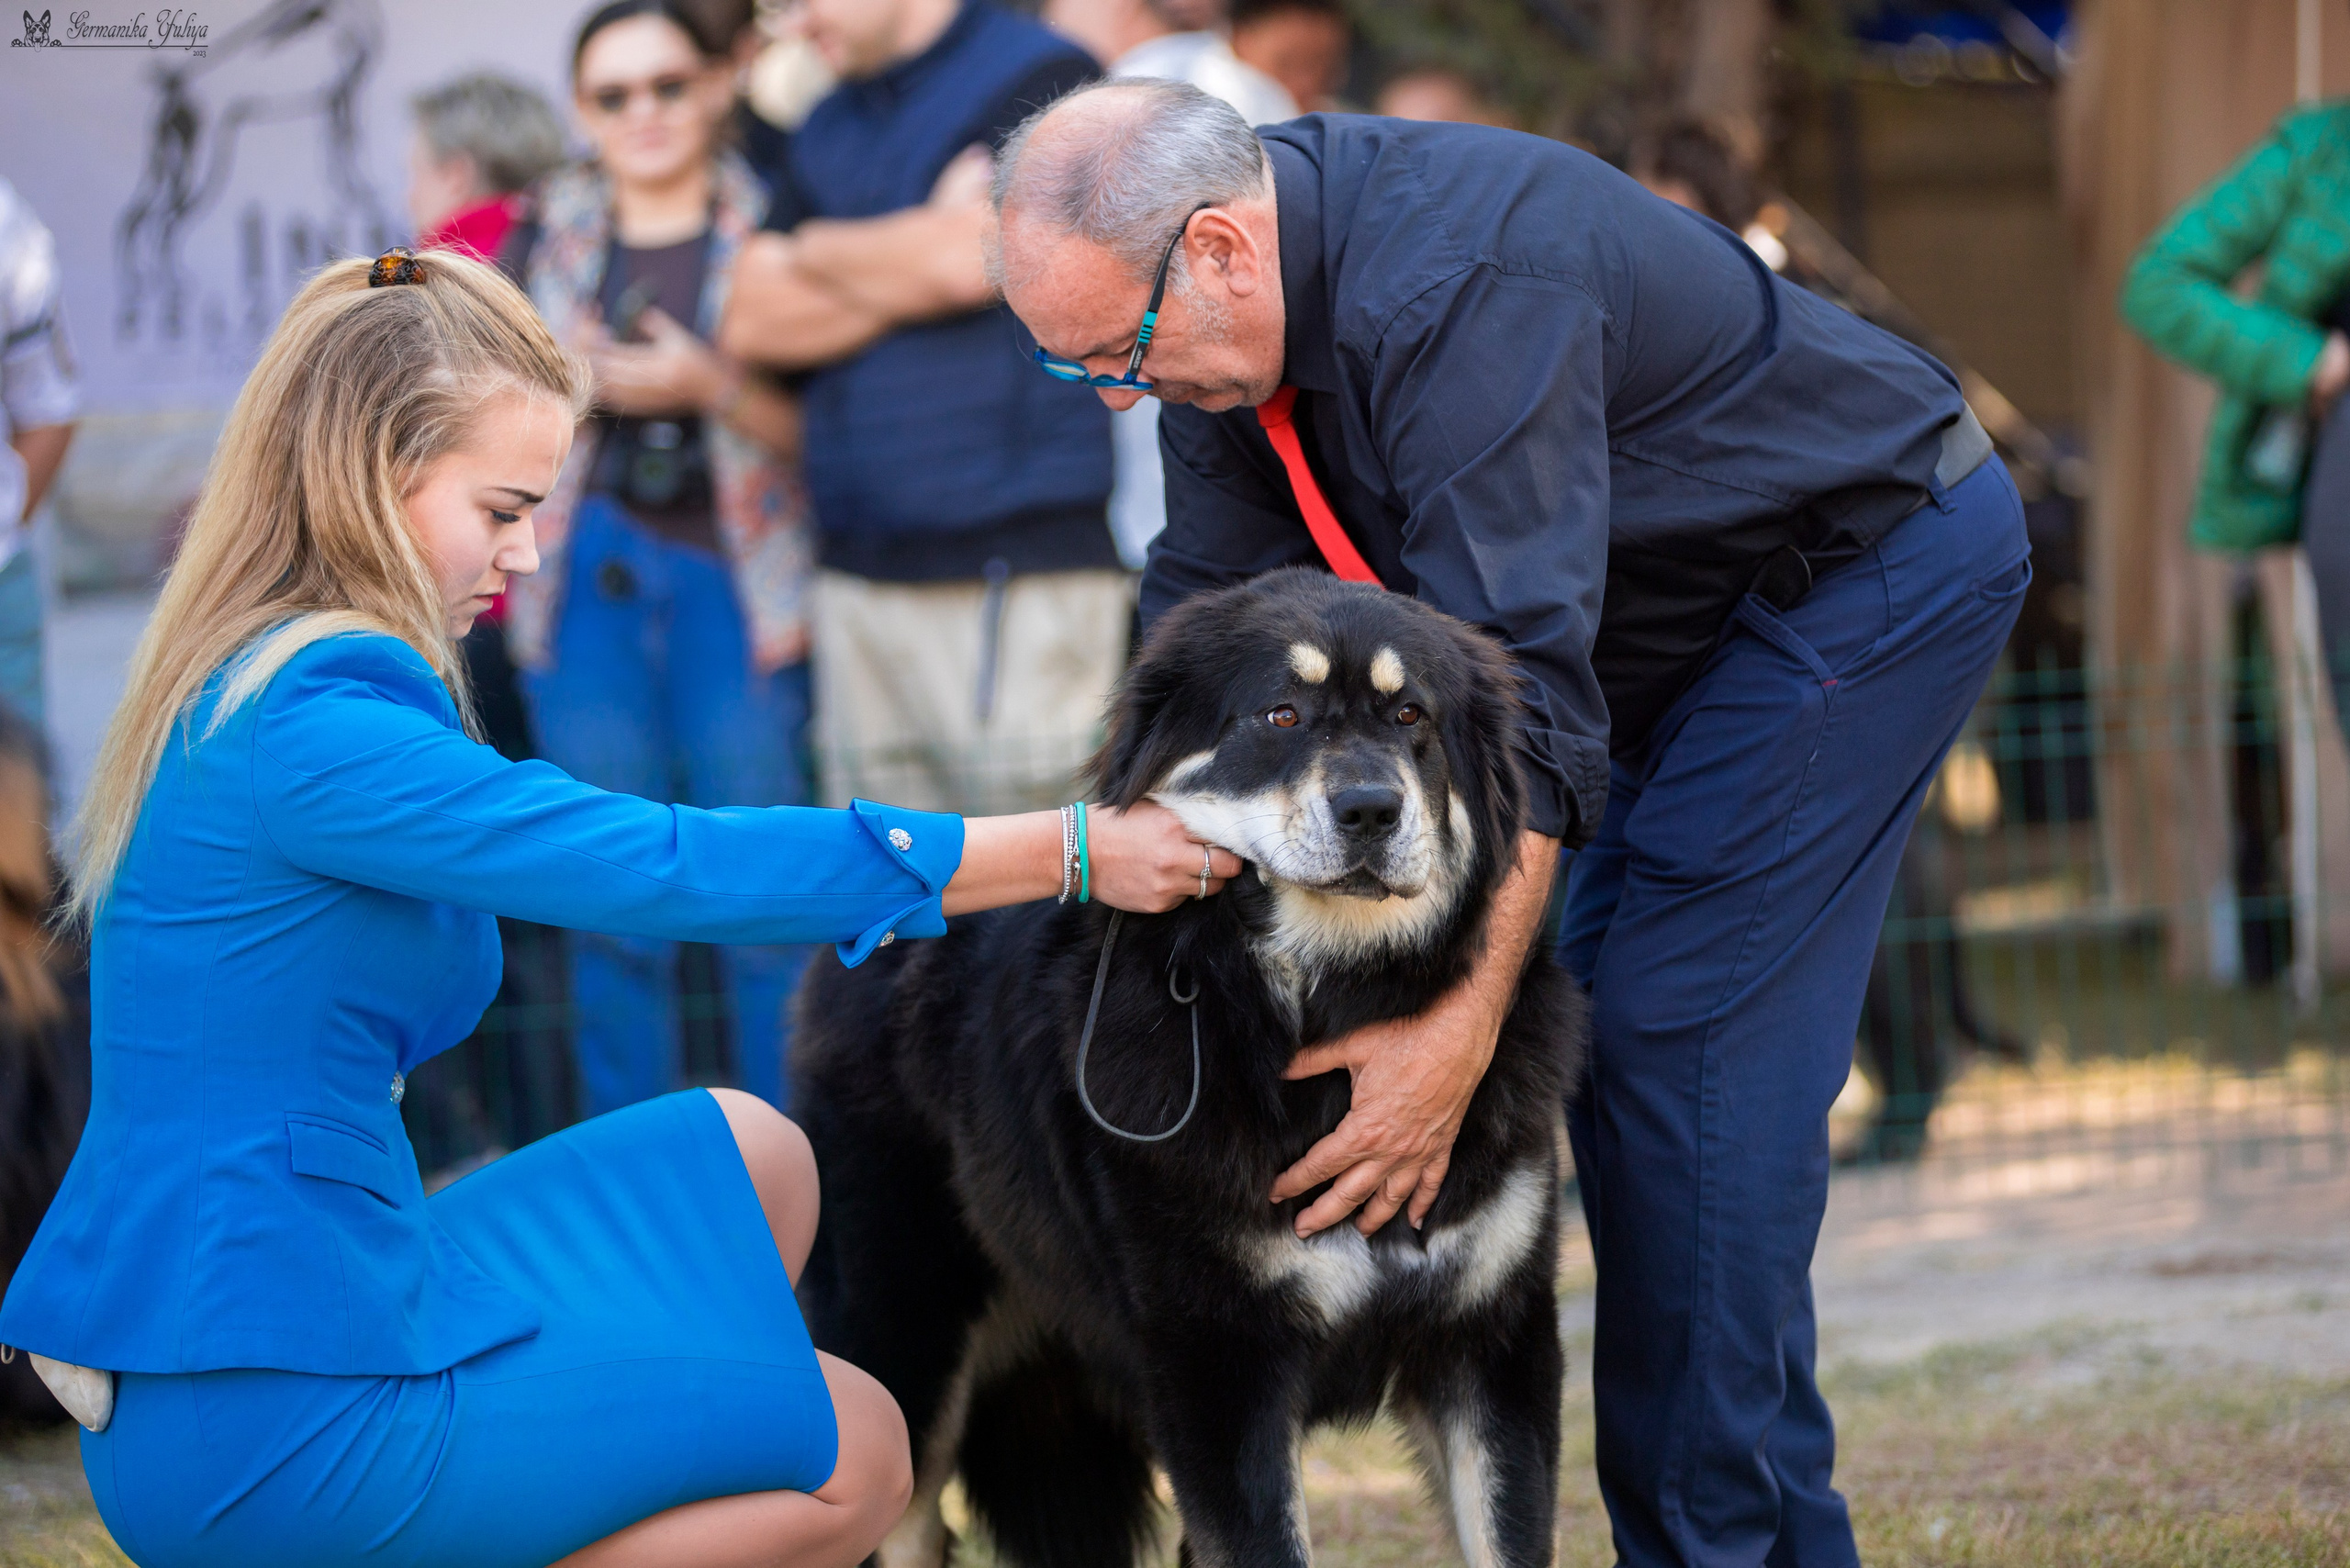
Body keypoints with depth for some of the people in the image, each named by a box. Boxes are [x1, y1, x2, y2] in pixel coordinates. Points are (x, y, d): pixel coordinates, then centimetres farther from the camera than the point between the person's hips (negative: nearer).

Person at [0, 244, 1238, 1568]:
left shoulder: (248, 689, 11)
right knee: (855, 1456, 2)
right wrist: (1069, 854, -17)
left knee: (755, 1164, 19)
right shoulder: (309, 727, -20)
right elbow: (660, 865, -20)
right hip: (260, 1421, -10)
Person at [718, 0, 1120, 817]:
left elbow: (969, 258, -14)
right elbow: (751, 320, 10)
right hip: (858, 560, 7)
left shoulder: (1041, 76, -2)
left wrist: (816, 248, 5)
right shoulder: (829, 129, 20)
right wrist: (912, 261, -3)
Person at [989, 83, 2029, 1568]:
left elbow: (1524, 688, -38)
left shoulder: (1458, 289, -35)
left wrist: (1457, 1034, -40)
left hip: (1876, 566, -9)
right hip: (1694, 604, 9)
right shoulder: (1238, 291, -7)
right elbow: (1208, 611, 1)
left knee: (1682, 1040, -15)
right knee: (1613, 1032, 7)